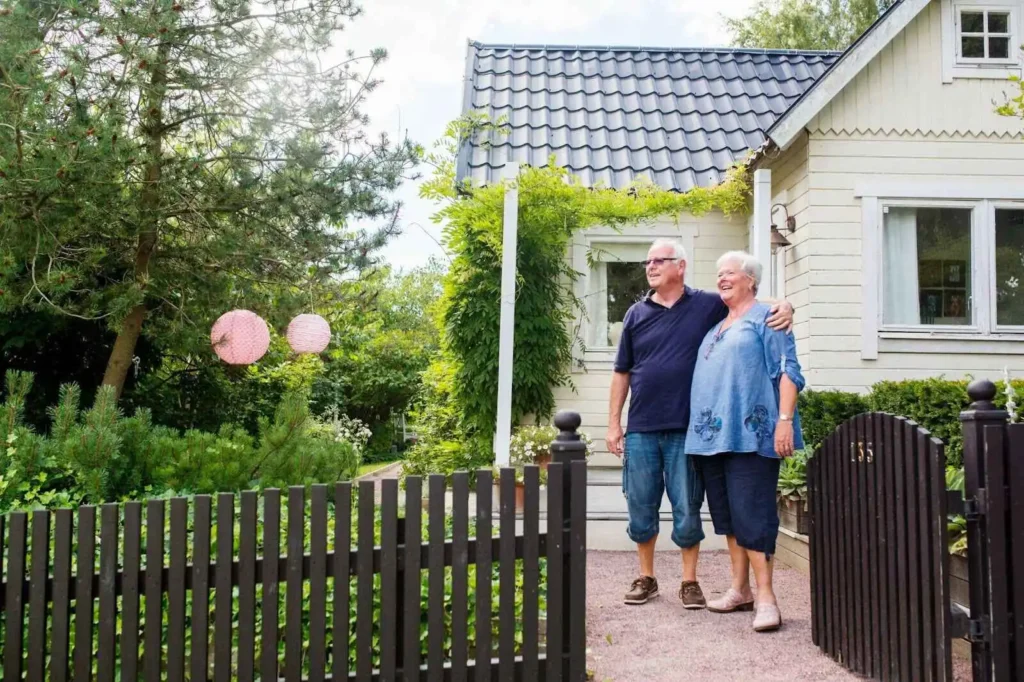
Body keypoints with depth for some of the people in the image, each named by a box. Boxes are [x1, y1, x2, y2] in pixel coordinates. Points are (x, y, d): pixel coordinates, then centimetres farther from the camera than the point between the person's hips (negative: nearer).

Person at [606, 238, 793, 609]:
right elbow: (622, 372, 10)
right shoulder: (637, 313, 7)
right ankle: (646, 578, 25)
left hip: (686, 429, -2)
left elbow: (753, 302, 7)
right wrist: (614, 423, 6)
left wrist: (783, 306, -17)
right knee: (640, 509, 9)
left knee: (687, 511, 6)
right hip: (641, 430, 2)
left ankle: (690, 582, 21)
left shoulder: (708, 305, 1)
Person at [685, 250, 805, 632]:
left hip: (750, 433, -8)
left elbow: (787, 372, -8)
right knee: (727, 514, 10)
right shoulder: (715, 327, 23)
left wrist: (785, 419, -18)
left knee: (751, 514, -10)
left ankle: (765, 597, -7)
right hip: (712, 434, 8)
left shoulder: (764, 319, 0)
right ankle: (739, 589, 19)